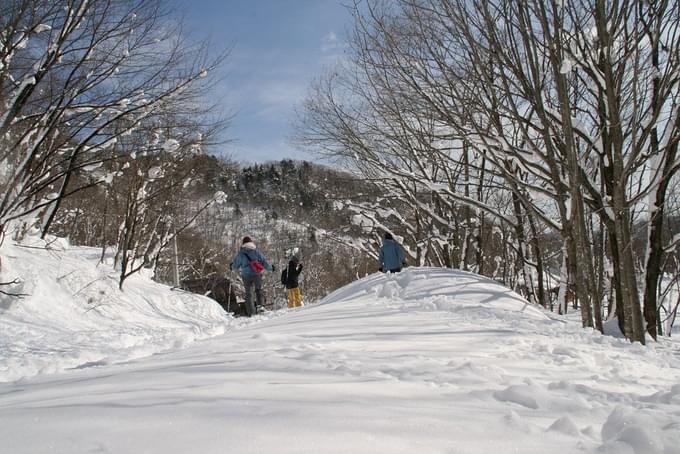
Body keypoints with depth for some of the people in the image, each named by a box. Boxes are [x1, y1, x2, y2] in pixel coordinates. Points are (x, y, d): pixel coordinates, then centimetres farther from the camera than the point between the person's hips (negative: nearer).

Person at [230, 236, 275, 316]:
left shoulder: (241, 253, -2)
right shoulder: (256, 251, -1)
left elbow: (236, 266, 4)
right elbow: (264, 261, 1)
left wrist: (231, 266, 27)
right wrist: (271, 268, 17)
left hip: (246, 276, 0)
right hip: (257, 274, 0)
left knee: (248, 294, 10)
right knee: (258, 289, 20)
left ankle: (250, 312, 7)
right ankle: (260, 302, -4)